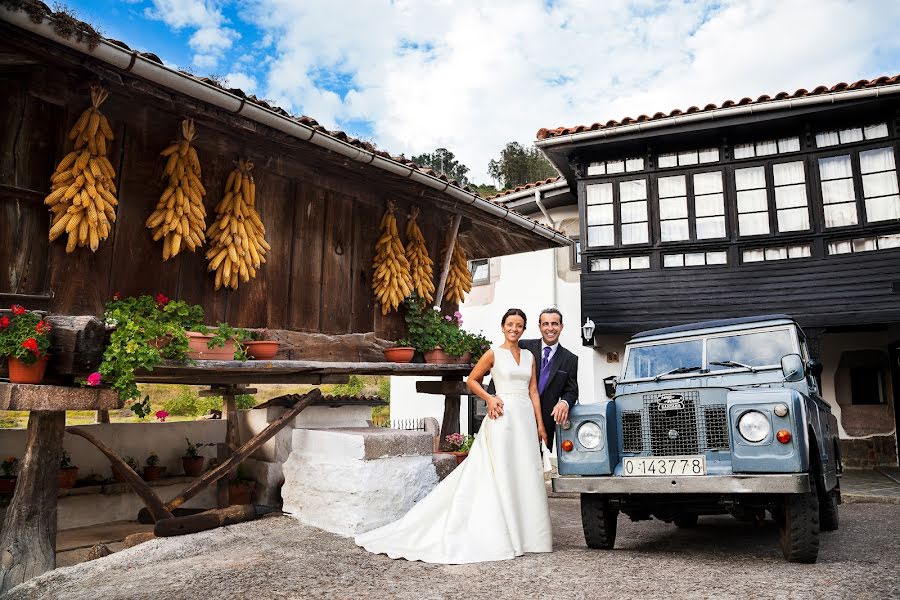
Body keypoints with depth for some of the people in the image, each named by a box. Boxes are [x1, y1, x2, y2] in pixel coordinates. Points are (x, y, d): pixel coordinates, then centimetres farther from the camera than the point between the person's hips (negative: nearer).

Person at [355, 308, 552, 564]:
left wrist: (540, 424, 5)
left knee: (526, 474, 7)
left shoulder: (529, 357, 13)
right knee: (502, 474, -2)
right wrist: (489, 398, -9)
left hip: (526, 418, 5)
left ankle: (525, 533, 18)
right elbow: (472, 380, 6)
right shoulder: (494, 353, 0)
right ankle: (502, 536, 6)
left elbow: (533, 392, 11)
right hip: (502, 416, -5)